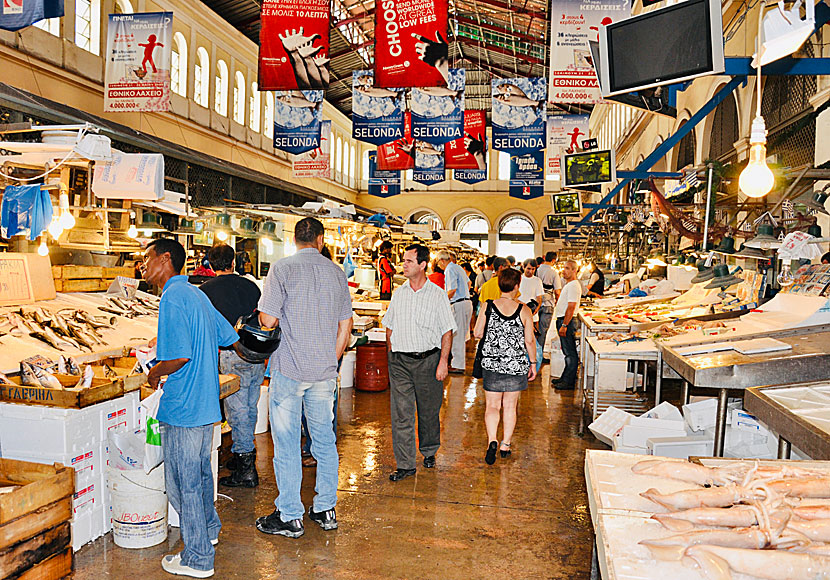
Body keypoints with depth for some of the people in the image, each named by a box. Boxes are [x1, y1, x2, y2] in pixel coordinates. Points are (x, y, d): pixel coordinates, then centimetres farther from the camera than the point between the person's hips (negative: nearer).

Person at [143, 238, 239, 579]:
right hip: (207, 403, 9)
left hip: (182, 409, -9)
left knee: (183, 482, 4)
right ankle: (209, 530, 43)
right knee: (200, 471, 25)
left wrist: (155, 374, -7)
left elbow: (179, 357, -26)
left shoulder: (173, 297, -18)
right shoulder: (196, 294, 10)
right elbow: (228, 337, 16)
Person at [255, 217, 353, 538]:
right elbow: (345, 326, 8)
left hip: (289, 369, -4)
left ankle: (290, 517, 14)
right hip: (324, 370, 5)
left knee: (286, 444, 5)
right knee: (324, 440, 14)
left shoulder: (282, 269, -8)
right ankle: (325, 509, 25)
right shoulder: (337, 272, 5)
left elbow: (268, 320, -12)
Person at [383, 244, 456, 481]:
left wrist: (443, 361, -8)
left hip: (428, 360, -2)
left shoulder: (438, 295, -2)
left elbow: (447, 331, -2)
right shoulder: (398, 294, 8)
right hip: (400, 361, 2)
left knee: (429, 410, 11)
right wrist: (391, 355, 9)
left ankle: (429, 452, 34)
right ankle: (405, 464, 5)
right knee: (401, 413, -2)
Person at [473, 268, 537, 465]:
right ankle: (505, 444, 20)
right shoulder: (524, 311, -8)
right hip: (516, 365, 0)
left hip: (492, 364, 0)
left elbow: (477, 333, -2)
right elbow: (530, 340, -6)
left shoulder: (488, 307, -7)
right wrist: (533, 363, 6)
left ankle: (492, 440, -11)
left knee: (492, 406, 9)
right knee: (510, 407, 13)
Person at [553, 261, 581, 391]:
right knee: (567, 352, 16)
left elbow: (571, 308, -21)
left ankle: (569, 382, -1)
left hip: (567, 321, -11)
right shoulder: (568, 285, 17)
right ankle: (565, 378, 24)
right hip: (563, 320, 11)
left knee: (570, 353, -5)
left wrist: (564, 325, -23)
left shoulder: (573, 285, -16)